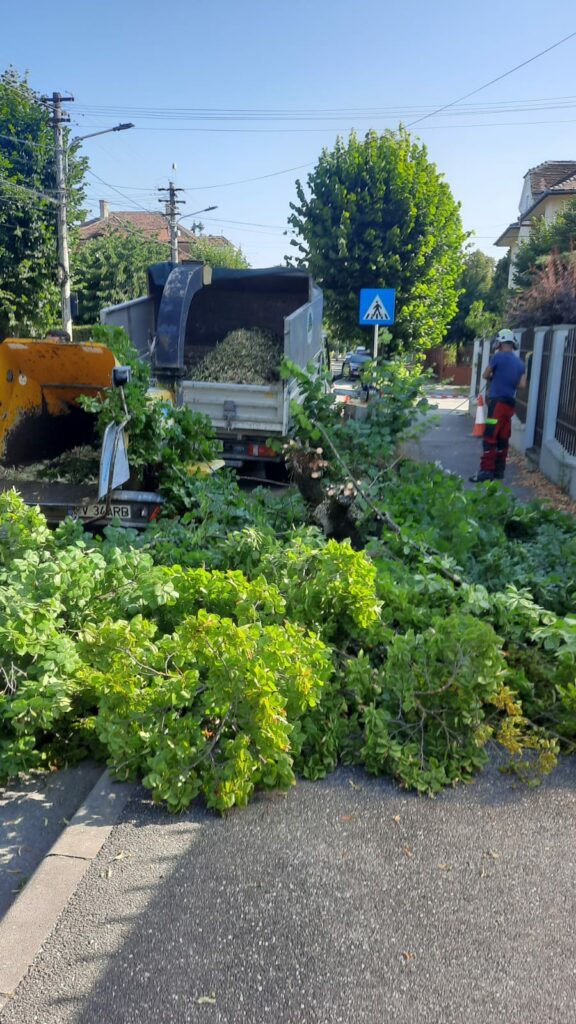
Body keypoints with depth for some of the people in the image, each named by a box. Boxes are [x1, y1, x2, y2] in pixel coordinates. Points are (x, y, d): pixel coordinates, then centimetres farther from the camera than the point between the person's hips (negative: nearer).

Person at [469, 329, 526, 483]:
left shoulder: (498, 357, -6)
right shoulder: (520, 363, 11)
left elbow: (485, 375, 5)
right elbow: (522, 384, 5)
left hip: (498, 402, -7)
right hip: (510, 404, 7)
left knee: (490, 438, -9)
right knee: (502, 439, 11)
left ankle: (486, 471, -13)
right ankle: (499, 470, 15)